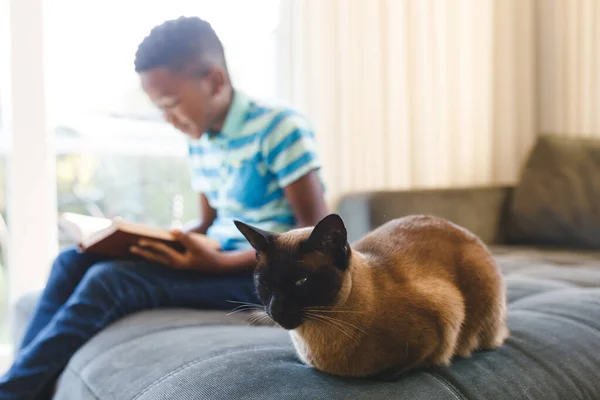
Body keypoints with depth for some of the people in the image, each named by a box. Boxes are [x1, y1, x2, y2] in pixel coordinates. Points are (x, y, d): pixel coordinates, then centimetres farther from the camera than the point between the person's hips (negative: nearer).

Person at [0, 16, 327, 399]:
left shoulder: (280, 128, -14)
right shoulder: (199, 142, 9)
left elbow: (318, 234, -16)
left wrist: (221, 263, -25)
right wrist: (145, 238, 0)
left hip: (264, 272, -8)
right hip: (219, 259, 8)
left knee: (108, 280, -23)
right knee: (73, 261, -4)